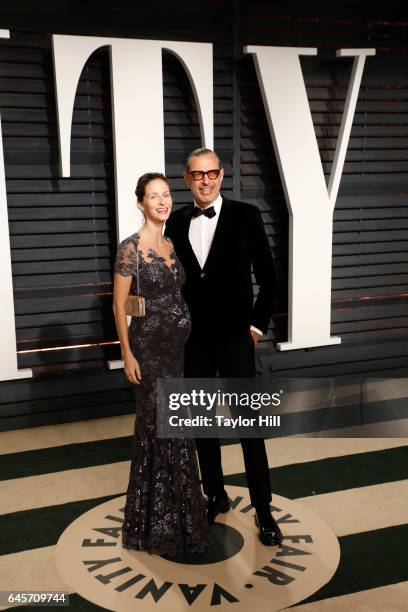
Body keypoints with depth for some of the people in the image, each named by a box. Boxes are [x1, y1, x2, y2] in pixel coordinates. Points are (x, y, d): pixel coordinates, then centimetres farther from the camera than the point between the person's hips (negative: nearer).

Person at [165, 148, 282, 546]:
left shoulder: (245, 216, -5)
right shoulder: (176, 223, 5)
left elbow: (267, 276, -2)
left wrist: (258, 324, -3)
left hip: (235, 337, -3)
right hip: (193, 341, 4)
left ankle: (263, 510, 16)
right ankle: (216, 495, 31)